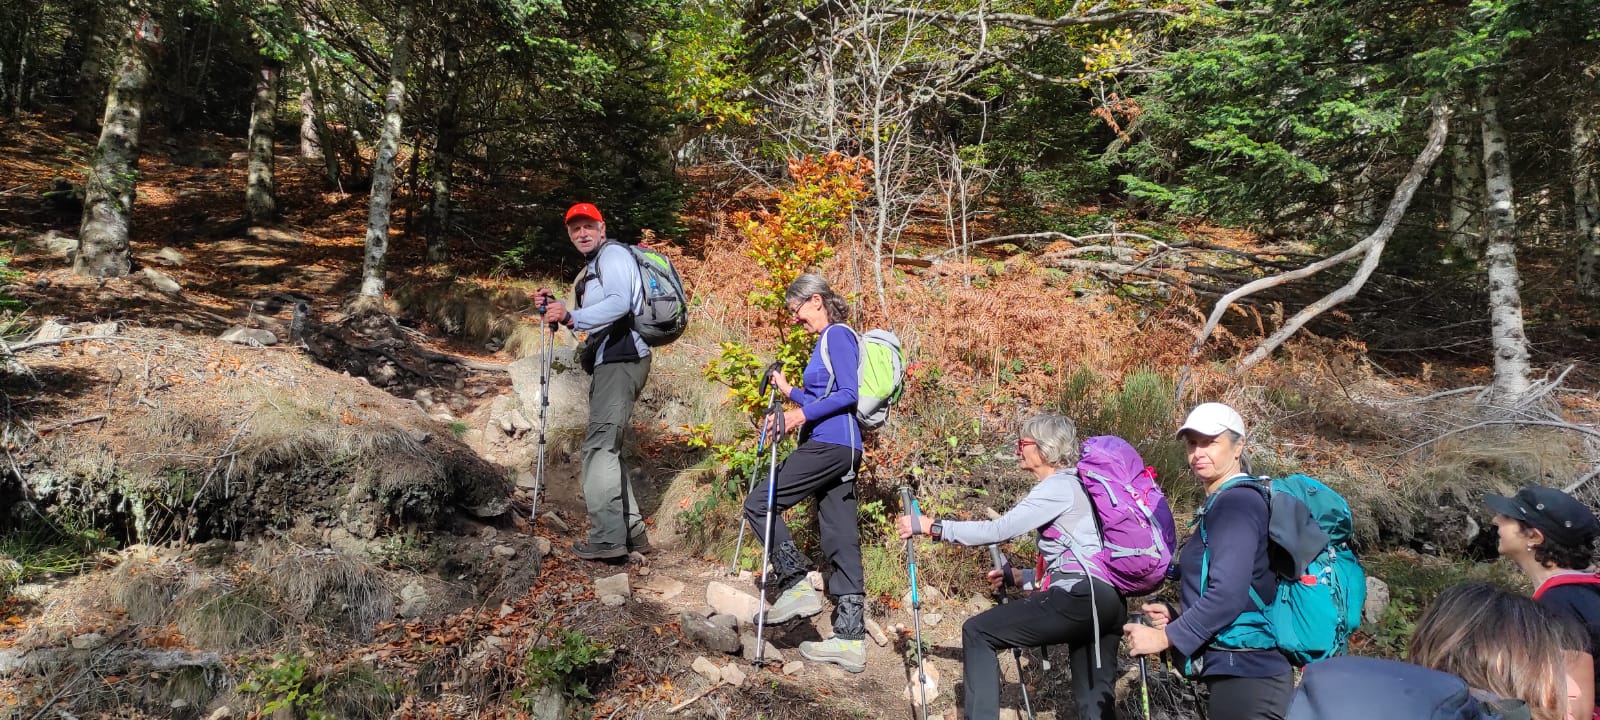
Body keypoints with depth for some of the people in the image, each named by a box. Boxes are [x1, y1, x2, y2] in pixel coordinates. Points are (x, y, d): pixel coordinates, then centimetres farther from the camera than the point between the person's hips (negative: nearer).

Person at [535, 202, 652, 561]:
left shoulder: (614, 255, -5)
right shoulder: (592, 269, 27)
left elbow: (620, 303, -23)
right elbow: (591, 322, 30)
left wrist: (572, 316, -30)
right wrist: (556, 306, 17)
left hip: (621, 360, -11)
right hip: (609, 363, 11)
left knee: (599, 445, -16)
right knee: (607, 447, 12)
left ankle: (608, 538, -18)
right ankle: (632, 531, 15)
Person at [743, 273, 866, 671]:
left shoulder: (837, 335, -6)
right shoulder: (826, 340, 22)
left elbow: (849, 393, -16)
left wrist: (805, 414, -21)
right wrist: (790, 391, 19)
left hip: (829, 444, -10)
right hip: (842, 448, 10)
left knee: (759, 503, -3)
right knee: (841, 542, 6)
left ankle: (796, 584, -1)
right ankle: (850, 639, 7)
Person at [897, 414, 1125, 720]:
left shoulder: (1059, 486, -7)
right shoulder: (1074, 486, 22)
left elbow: (999, 530, -13)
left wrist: (933, 527, -9)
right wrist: (1019, 577, 23)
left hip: (1082, 598, -10)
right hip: (1107, 600, 10)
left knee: (977, 632, -3)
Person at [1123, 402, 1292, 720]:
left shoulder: (1234, 503, -16)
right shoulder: (1224, 503, 16)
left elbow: (1228, 595, -25)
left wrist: (1165, 637, -18)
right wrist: (1175, 618, 7)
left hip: (1244, 675, -10)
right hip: (1247, 669, 10)